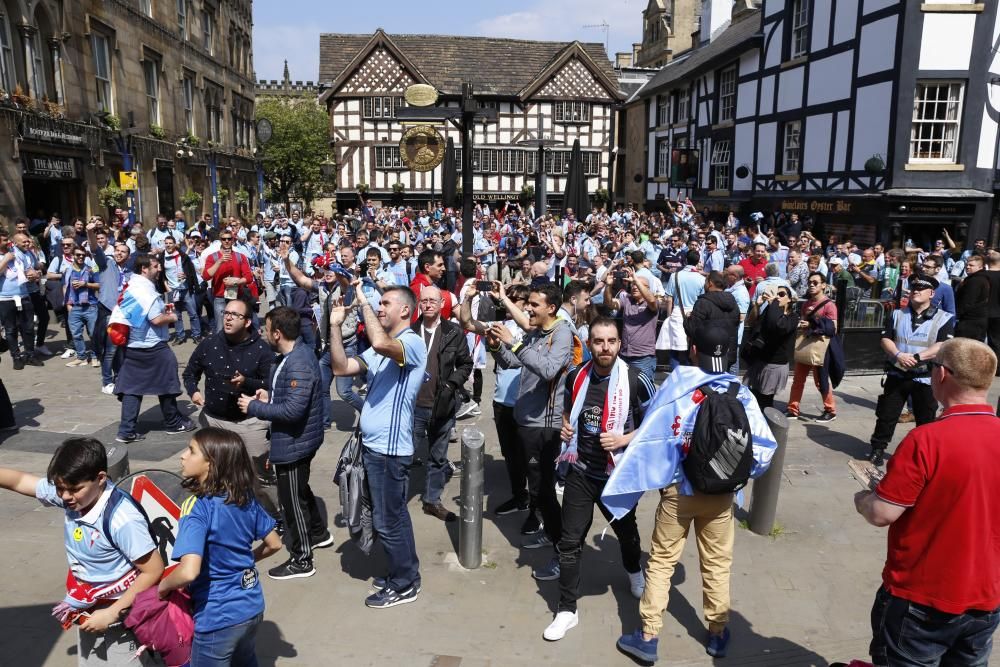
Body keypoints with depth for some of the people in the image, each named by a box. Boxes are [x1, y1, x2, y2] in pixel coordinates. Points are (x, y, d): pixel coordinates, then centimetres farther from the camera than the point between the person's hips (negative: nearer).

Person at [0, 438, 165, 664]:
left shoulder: (122, 519, -32)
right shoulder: (70, 494, -14)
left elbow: (154, 571, -25)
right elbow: (19, 481, 1)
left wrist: (112, 613, -21)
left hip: (122, 614, -7)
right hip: (88, 611, 7)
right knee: (89, 660, 22)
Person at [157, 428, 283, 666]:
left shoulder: (197, 508, -24)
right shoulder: (245, 497, -5)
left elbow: (189, 571, -34)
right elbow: (274, 544, 6)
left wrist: (163, 586, -14)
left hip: (218, 618, -6)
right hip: (253, 607, 6)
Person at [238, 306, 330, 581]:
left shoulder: (298, 364, -28)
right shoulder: (298, 353, 4)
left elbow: (293, 410, -31)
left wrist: (254, 407, -22)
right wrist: (271, 396, 5)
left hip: (294, 442, -10)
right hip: (299, 438, 10)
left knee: (292, 498, 4)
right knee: (300, 490, 27)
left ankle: (301, 560, 19)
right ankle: (319, 533, 46)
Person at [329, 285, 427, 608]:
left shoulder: (413, 342, -16)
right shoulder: (380, 349, 13)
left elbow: (380, 343, -38)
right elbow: (341, 367, 6)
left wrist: (364, 302, -27)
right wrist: (335, 325, -1)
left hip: (389, 448, -9)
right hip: (374, 445, 9)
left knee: (387, 520, 2)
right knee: (394, 515, 19)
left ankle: (403, 585, 18)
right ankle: (405, 573, 33)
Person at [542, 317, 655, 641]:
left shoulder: (636, 379, -17)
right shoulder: (576, 377, -6)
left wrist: (622, 439, -22)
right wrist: (565, 428, -6)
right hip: (580, 472, 2)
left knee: (625, 531, 24)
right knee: (570, 542, 1)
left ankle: (634, 571, 57)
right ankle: (567, 610, 17)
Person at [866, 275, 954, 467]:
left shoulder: (943, 318, -3)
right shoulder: (897, 314, 8)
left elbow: (944, 346, -14)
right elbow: (885, 339, 1)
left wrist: (917, 357, -24)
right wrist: (898, 355, -18)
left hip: (925, 378, -2)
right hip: (897, 375, 2)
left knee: (926, 419, 8)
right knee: (886, 414, 6)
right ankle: (878, 449, 19)